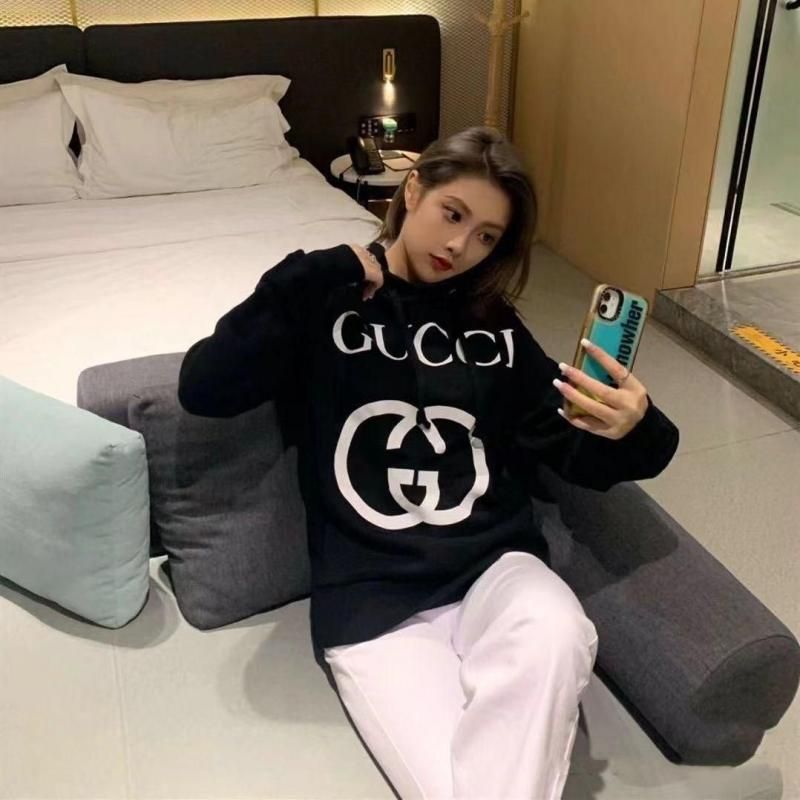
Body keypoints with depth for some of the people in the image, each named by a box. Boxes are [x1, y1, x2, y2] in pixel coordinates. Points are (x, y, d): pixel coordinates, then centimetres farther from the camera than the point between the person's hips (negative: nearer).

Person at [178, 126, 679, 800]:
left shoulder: (494, 326, 13)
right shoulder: (326, 302, 4)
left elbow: (573, 454, 10)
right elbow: (203, 391, -10)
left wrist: (633, 430, -13)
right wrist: (311, 279, -12)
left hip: (493, 562, 4)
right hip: (373, 592, -3)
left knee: (558, 637, -31)